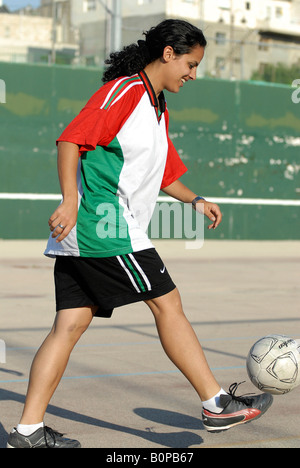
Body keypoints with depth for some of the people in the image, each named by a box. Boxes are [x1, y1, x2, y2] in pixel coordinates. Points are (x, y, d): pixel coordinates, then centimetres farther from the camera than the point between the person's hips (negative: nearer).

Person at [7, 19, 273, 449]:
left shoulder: (157, 109, 23)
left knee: (71, 324, 4)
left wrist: (195, 200, 18)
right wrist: (70, 200, -26)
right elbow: (71, 140, -16)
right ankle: (218, 405, 4)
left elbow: (164, 172, 33)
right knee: (167, 303, -4)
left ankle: (29, 430, 3)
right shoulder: (124, 90, -8)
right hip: (103, 224, -10)